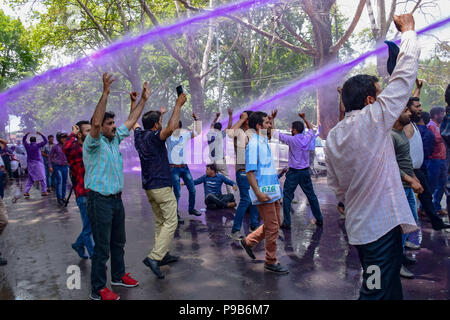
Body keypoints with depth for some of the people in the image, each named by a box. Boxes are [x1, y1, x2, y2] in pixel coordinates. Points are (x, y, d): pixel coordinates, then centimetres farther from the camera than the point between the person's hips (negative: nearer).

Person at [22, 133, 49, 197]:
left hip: (30, 164, 5)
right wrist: (41, 134, 2)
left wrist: (26, 135, 29)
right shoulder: (37, 145, -9)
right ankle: (44, 191, 0)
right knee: (42, 178, 2)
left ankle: (26, 192, 6)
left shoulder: (27, 146, 4)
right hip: (38, 163, -5)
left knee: (30, 179, 13)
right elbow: (45, 141, -3)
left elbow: (23, 140, 24)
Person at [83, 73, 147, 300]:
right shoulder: (93, 143, -13)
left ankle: (118, 275, 37)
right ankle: (98, 290, 10)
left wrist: (143, 100, 18)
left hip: (116, 198, 8)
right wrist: (105, 93, -36)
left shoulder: (115, 139, 9)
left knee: (118, 242, 20)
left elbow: (131, 122, 17)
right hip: (100, 200, -8)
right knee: (102, 247, -2)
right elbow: (95, 123, -32)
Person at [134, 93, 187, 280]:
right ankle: (154, 257, -13)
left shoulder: (139, 136, 8)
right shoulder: (153, 136, -15)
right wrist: (178, 105, -26)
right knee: (170, 222, -5)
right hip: (162, 186, -9)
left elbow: (134, 123, 30)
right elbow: (171, 128, -34)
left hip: (149, 187, 9)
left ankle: (163, 255, 23)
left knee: (160, 222, 17)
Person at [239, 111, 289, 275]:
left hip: (273, 191, 10)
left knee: (276, 223, 18)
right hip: (264, 192, -10)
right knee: (272, 227, 0)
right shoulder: (253, 144, -15)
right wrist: (258, 193, -23)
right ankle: (271, 262, 16)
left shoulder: (264, 142, 13)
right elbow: (249, 172, -19)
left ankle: (248, 241, 30)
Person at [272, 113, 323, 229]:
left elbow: (275, 133, -7)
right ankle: (319, 219, 24)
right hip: (305, 171, 5)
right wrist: (304, 118, 24)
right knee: (311, 195, 15)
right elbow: (311, 129, 24)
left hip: (294, 172, -5)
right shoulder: (307, 138, 0)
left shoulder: (291, 140, -12)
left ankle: (286, 223, 2)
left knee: (287, 196, 2)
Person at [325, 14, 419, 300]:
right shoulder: (372, 120, -14)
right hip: (383, 224, -8)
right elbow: (404, 76, -6)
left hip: (357, 225, 8)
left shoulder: (333, 137, 6)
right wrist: (408, 30, 7)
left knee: (389, 288, 23)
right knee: (378, 292, 0)